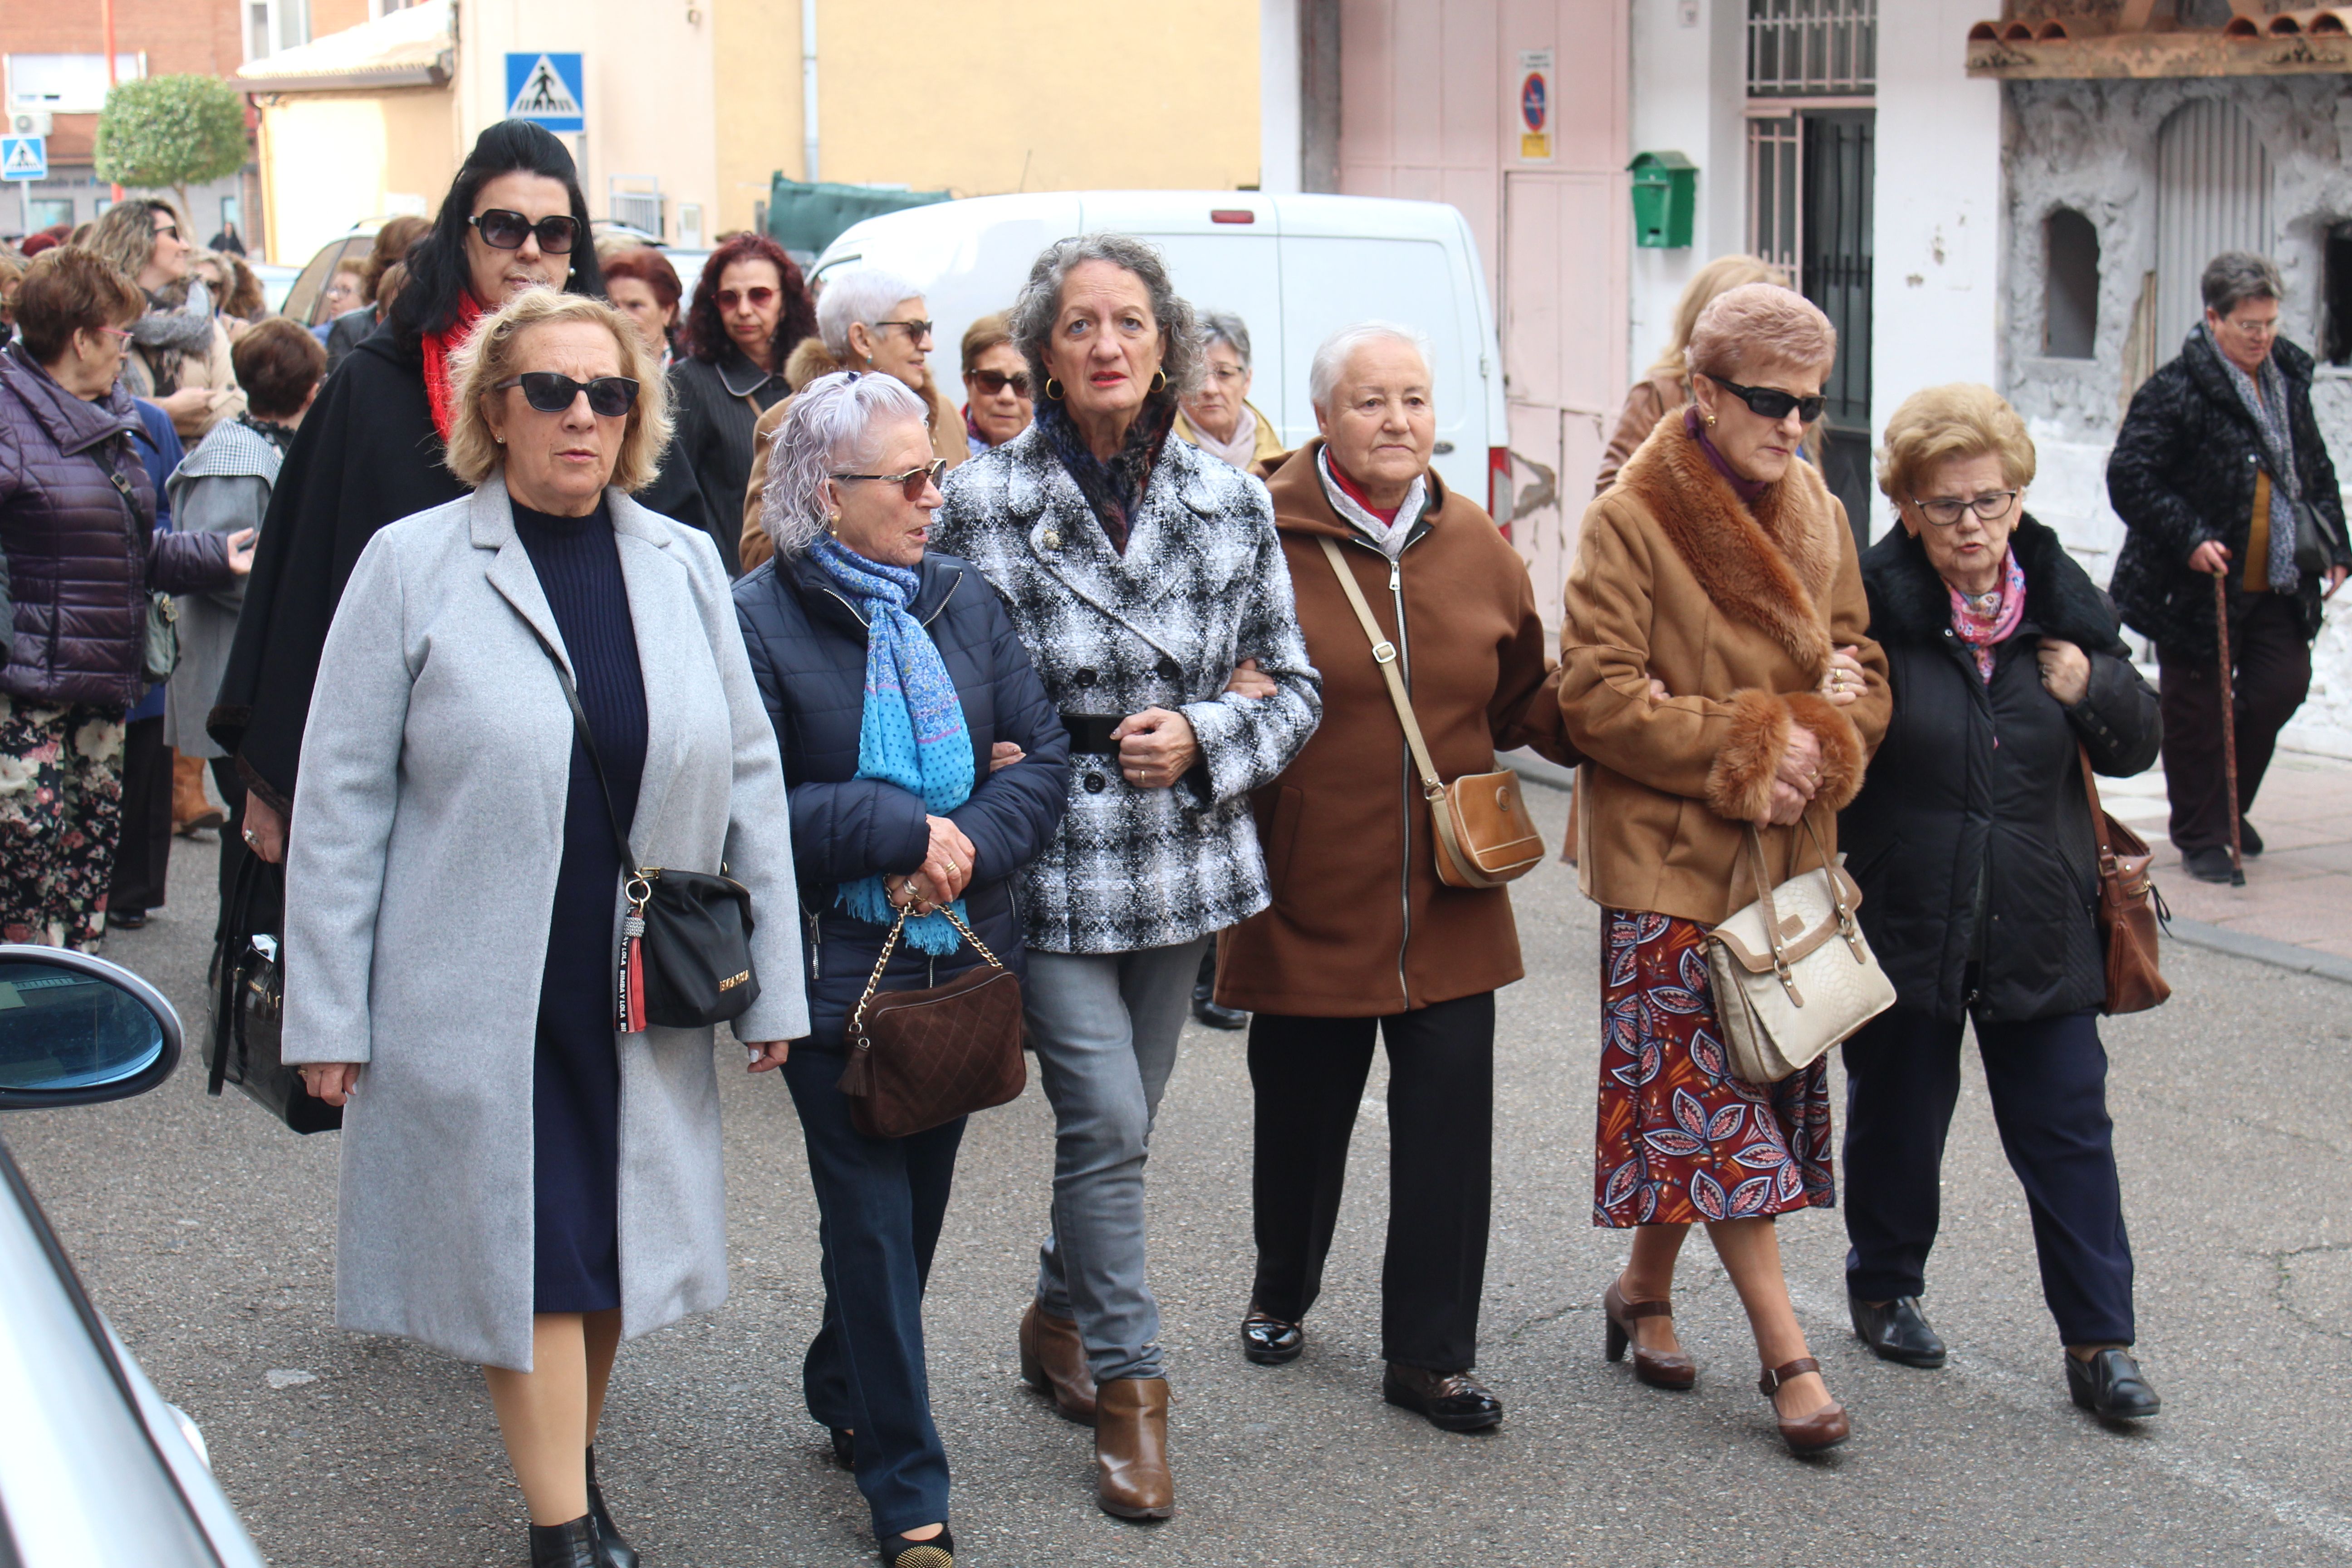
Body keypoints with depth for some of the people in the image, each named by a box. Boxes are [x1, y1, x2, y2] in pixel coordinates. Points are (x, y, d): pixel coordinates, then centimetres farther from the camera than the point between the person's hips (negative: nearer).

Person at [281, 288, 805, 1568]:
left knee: (613, 1242, 14)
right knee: (530, 1254, 0)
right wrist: (328, 1013, -6)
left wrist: (773, 981, 8)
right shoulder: (413, 566, -5)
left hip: (643, 997, 4)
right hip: (477, 998, -4)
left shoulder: (683, 564, 6)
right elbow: (340, 799, -3)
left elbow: (748, 777, 9)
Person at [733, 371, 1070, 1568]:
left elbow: (1043, 759, 3)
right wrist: (904, 830, -17)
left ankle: (846, 1392, 40)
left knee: (915, 1201, 16)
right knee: (875, 1222, 0)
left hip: (964, 959, 5)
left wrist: (964, 847, -14)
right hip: (840, 966, -5)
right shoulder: (761, 620, -10)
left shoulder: (962, 601, 6)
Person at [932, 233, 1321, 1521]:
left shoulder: (1232, 504, 3)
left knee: (1118, 1122, 13)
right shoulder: (981, 502, -5)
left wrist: (1203, 739, -9)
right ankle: (1128, 1385, 4)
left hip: (1183, 858, 4)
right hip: (1052, 866, -3)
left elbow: (1294, 688, 9)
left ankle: (1059, 1318, 37)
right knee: (1108, 1123, -10)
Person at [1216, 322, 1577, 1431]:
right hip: (1307, 893, -3)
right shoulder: (1267, 538, -8)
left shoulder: (1476, 548, 5)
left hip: (1450, 897, 3)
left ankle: (1430, 1353, 14)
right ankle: (1282, 1292, 40)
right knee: (1301, 1112, 13)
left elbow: (1526, 703, 12)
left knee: (1450, 1122, 1)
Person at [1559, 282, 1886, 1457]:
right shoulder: (1629, 522, -9)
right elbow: (1599, 696, -13)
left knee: (1698, 1102, 10)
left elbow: (1861, 672, 13)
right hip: (1671, 855, -6)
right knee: (1712, 1097, -6)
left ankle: (1644, 1290, 29)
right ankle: (1786, 1355, -3)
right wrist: (1742, 749, -15)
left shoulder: (1818, 519, 9)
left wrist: (1815, 749, -8)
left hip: (1787, 852, 6)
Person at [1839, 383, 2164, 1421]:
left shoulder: (2065, 604, 3)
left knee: (2068, 1129, 4)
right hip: (1901, 917, -2)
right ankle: (1885, 1286, 36)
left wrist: (2094, 690, -8)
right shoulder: (1872, 605, -10)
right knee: (1897, 1114, 13)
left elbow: (2138, 745, 11)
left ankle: (2099, 1341, 11)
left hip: (2038, 922, 3)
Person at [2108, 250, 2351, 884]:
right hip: (2198, 587, -6)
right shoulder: (2175, 391, -13)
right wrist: (2188, 539, -22)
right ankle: (2201, 837, 16)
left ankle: (2229, 804, 26)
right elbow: (2130, 476, -17)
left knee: (2283, 685, 3)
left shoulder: (2290, 381, 9)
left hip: (2276, 587, 6)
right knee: (2197, 713, 2)